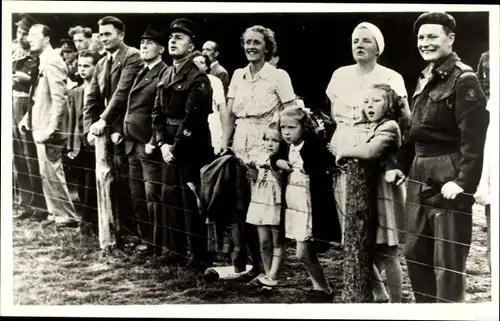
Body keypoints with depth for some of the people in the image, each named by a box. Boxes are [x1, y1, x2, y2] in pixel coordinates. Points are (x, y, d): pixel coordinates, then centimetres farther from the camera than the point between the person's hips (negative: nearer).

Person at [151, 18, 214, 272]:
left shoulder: (198, 79, -12)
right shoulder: (166, 75, 12)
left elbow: (191, 119, -18)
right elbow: (158, 112, 11)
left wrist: (175, 148, -15)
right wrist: (162, 143, -1)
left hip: (192, 149, -8)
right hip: (170, 148, 8)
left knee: (191, 203, -3)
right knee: (170, 199, 12)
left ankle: (198, 257, 7)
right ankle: (175, 249, 24)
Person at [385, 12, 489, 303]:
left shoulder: (464, 79, -11)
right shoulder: (425, 78, 15)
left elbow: (474, 136, -17)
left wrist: (465, 182, -23)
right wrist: (402, 165, 12)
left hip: (448, 178, -8)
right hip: (419, 177, 9)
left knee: (448, 262, -1)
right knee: (415, 254, 14)